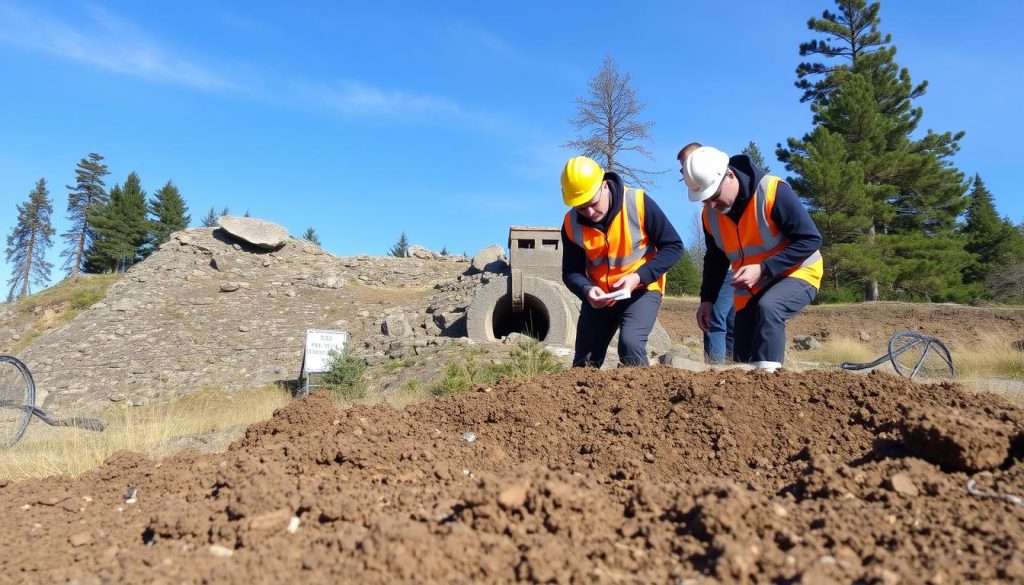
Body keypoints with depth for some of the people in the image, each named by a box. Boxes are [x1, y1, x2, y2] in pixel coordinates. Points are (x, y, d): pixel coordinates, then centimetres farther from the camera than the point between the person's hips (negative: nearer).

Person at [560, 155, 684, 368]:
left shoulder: (638, 203, -20)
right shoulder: (571, 223, -11)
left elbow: (673, 246, -13)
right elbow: (571, 271, -3)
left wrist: (639, 277, -26)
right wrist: (586, 290, -26)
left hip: (642, 290, -4)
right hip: (599, 296, 4)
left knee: (630, 344, -29)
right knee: (583, 363, 7)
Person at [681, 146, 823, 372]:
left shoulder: (773, 192, -24)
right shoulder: (710, 214, -4)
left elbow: (811, 239, -21)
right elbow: (715, 258, 12)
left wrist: (763, 269, -28)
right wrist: (707, 299, 3)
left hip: (797, 274, -6)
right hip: (751, 288, 6)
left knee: (768, 307, -37)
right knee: (743, 358, 2)